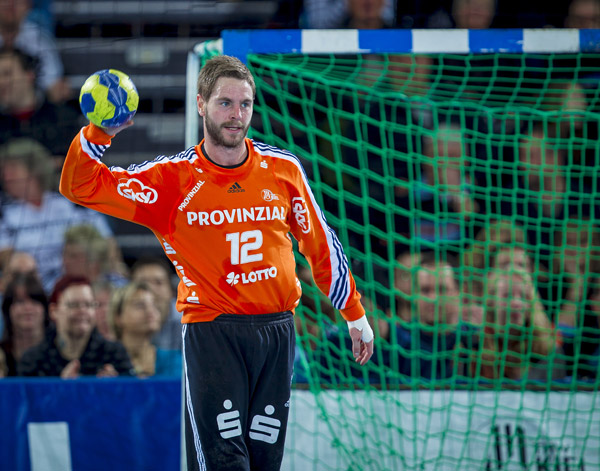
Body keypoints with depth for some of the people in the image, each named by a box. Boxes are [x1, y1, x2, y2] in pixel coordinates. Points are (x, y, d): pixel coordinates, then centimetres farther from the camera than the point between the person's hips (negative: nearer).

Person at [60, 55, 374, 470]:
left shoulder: (282, 168, 7)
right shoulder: (175, 179, 0)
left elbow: (321, 245, 18)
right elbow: (80, 186, -3)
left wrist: (355, 314, 22)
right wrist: (99, 134, -21)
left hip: (277, 329, 3)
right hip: (212, 331, -3)